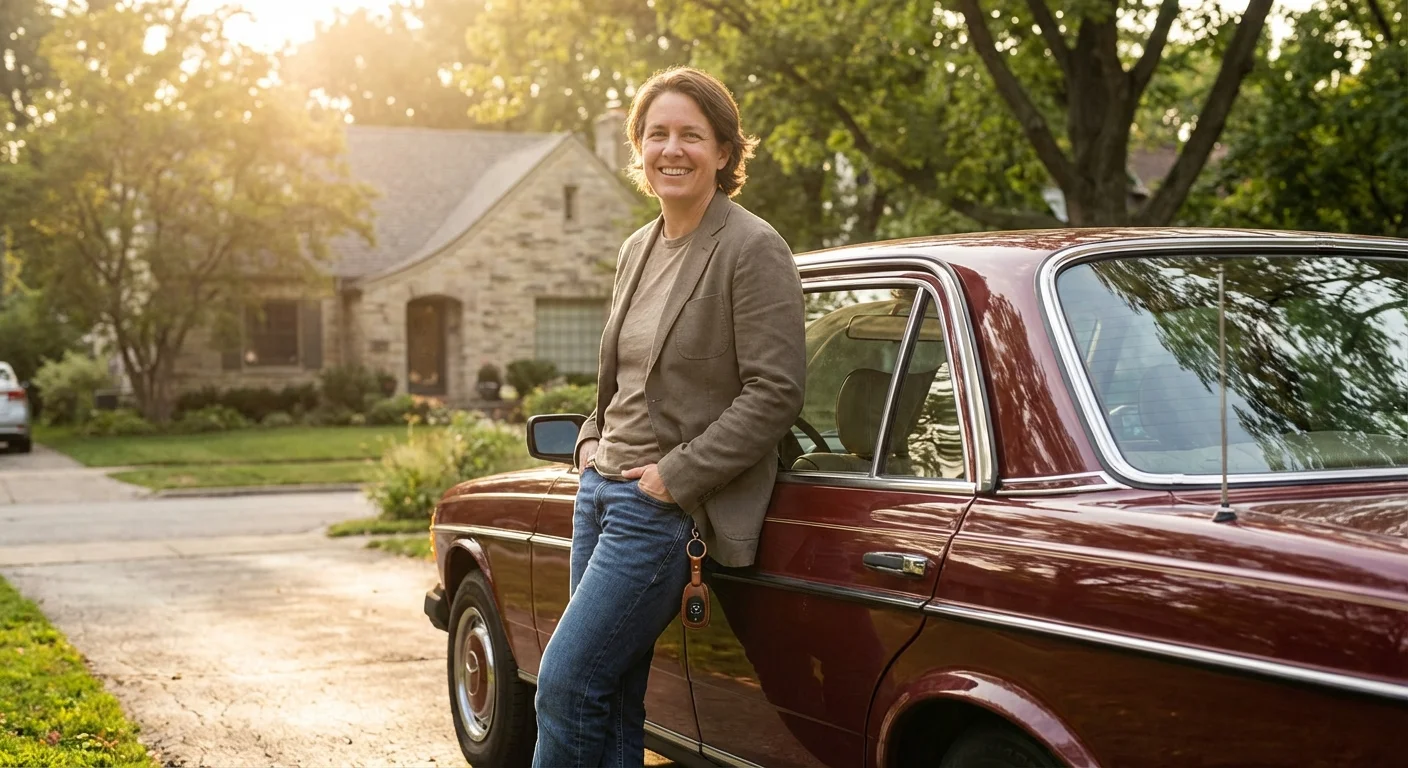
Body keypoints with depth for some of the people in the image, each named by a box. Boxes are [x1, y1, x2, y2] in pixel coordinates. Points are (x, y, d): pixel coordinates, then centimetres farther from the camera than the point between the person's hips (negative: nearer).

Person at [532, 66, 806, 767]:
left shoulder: (753, 249, -11)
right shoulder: (638, 249, 13)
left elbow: (775, 392, -16)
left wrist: (676, 475, -17)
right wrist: (592, 440, 10)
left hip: (666, 507, -8)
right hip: (601, 490, 8)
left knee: (566, 687, -9)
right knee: (611, 701, 10)